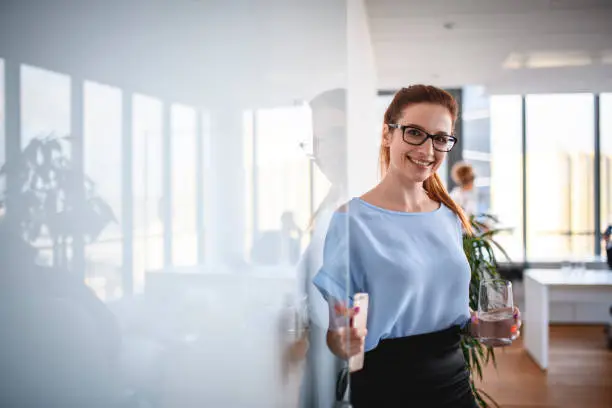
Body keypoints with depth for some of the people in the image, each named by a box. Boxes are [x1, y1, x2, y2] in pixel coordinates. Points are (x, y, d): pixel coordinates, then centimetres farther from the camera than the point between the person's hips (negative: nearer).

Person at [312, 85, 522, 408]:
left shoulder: (451, 218, 4)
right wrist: (343, 342, -34)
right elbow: (335, 335, -14)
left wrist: (477, 326, -2)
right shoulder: (350, 220, -16)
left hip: (455, 381, 6)